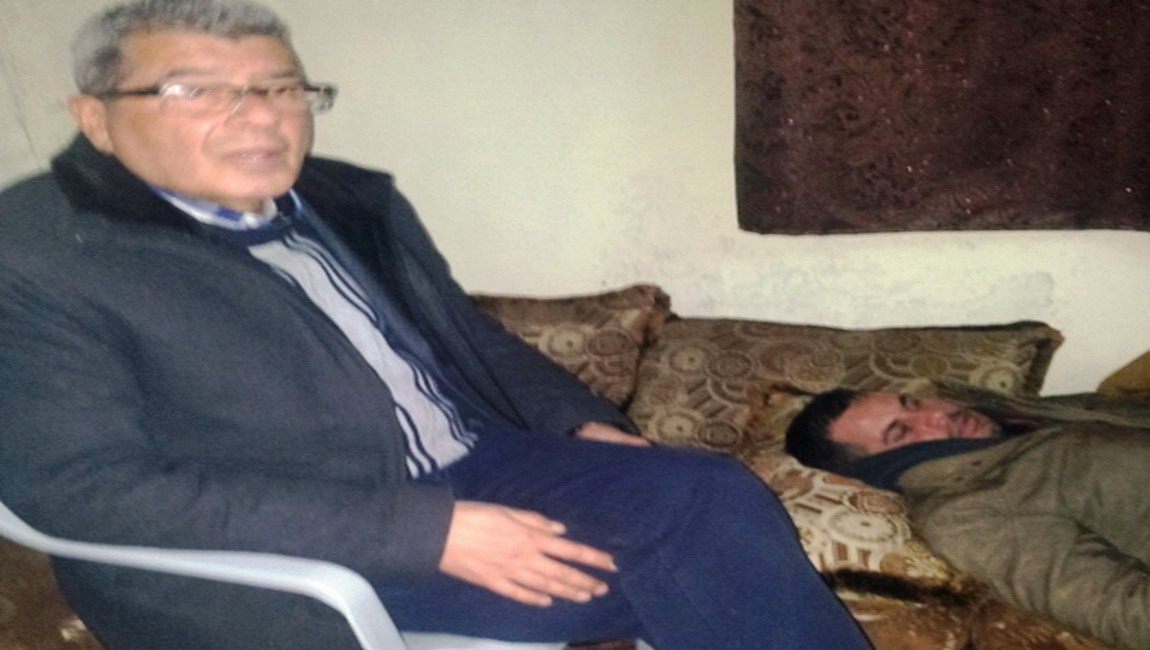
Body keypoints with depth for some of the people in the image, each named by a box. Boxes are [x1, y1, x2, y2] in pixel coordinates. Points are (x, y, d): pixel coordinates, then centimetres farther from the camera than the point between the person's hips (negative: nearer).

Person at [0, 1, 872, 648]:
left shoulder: (354, 198, 10)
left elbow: (468, 333, 19)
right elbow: (85, 489, -18)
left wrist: (582, 421, -1)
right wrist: (430, 532, -24)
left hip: (479, 472, 7)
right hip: (310, 556, -6)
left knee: (717, 496, -15)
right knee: (685, 551, -20)